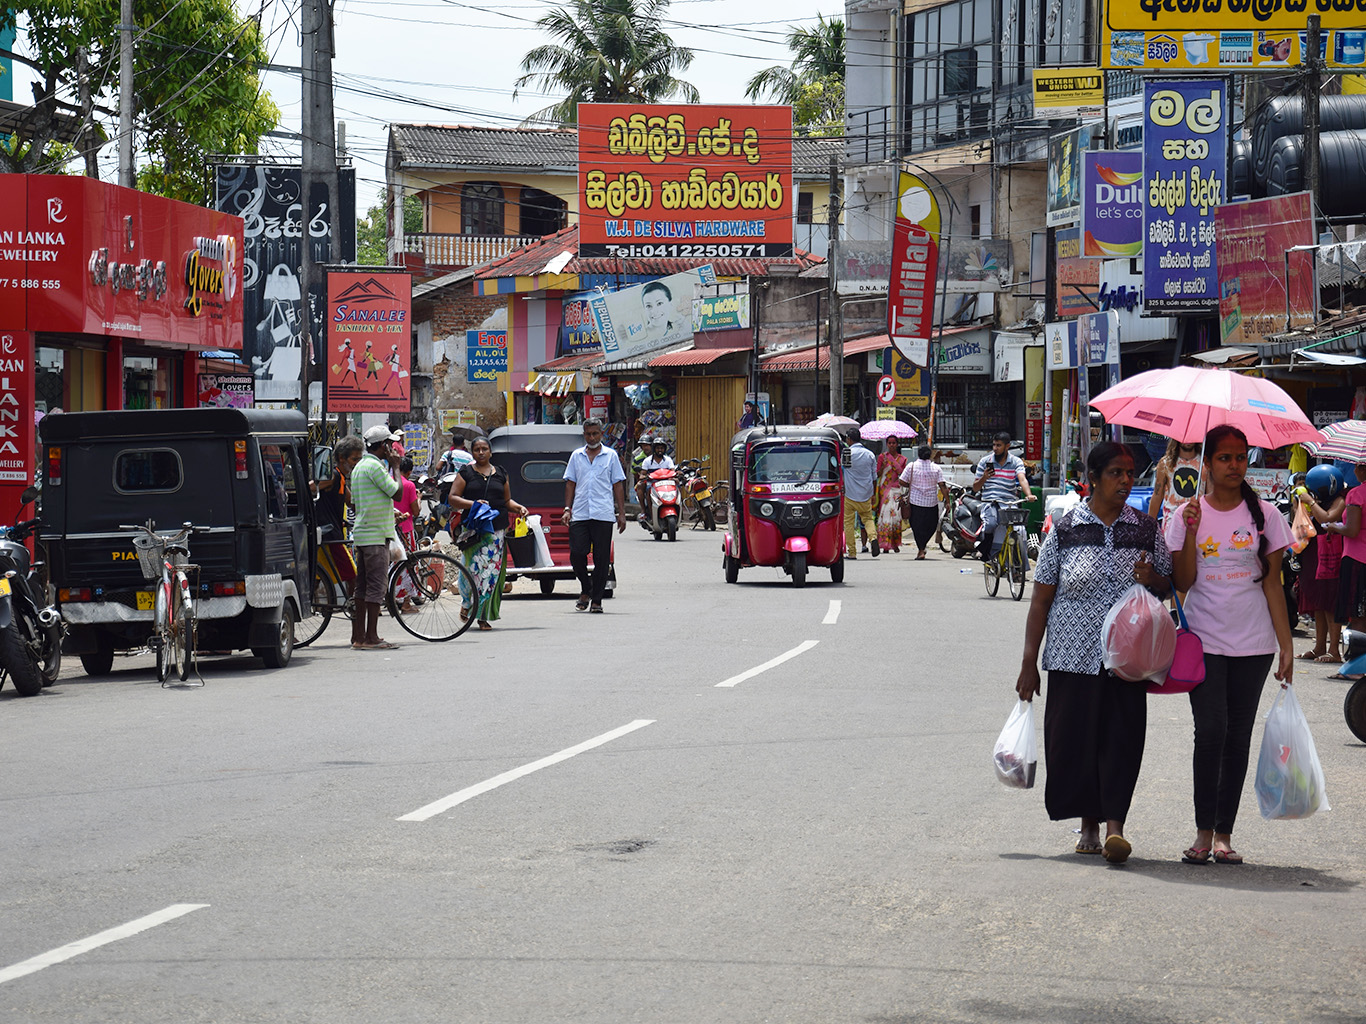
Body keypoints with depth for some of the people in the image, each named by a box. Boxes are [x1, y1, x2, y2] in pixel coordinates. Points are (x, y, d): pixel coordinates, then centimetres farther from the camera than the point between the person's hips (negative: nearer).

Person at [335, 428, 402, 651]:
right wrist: (395, 467, -3)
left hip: (362, 533, 10)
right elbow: (396, 492, -15)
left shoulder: (359, 467, 18)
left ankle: (358, 635, 13)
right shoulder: (374, 466, -13)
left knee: (363, 586, 11)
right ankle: (371, 638, -11)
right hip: (376, 534, -10)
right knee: (377, 584, -9)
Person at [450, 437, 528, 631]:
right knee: (475, 567, -12)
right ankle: (467, 603, 15)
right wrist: (473, 504, -15)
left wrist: (519, 508, 3)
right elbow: (453, 498, 0)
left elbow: (507, 500, 23)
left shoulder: (500, 474, 17)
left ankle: (484, 616, 1)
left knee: (493, 570, -4)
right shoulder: (465, 473, 7)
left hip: (497, 528, 3)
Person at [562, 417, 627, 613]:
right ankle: (586, 589, 17)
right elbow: (570, 483, 15)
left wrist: (622, 513, 3)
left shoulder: (610, 456, 9)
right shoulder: (576, 456, 13)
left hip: (603, 515, -1)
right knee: (577, 554, -6)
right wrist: (567, 509, 4)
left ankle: (596, 599, 6)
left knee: (601, 558, -1)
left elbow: (618, 485, 8)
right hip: (579, 514, 2)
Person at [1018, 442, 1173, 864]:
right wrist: (1030, 662, 0)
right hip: (1072, 655, -1)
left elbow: (1168, 587, 15)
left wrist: (1152, 579, -10)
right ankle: (1088, 825, 17)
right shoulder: (1066, 529, 1)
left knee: (1122, 736, -8)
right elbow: (1041, 599, 3)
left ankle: (1114, 825, -9)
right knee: (1073, 736, 1)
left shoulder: (1146, 529, 7)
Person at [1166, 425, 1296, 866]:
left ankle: (1224, 834, 7)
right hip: (1204, 641, -1)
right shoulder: (1187, 514, 2)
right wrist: (1192, 532, -15)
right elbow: (1183, 583, -3)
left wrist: (1286, 645, 1)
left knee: (1238, 736, 2)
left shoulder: (1264, 515, 4)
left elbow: (1272, 584, 5)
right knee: (1211, 730, -13)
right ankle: (1204, 832, -7)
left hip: (1252, 643, 1)